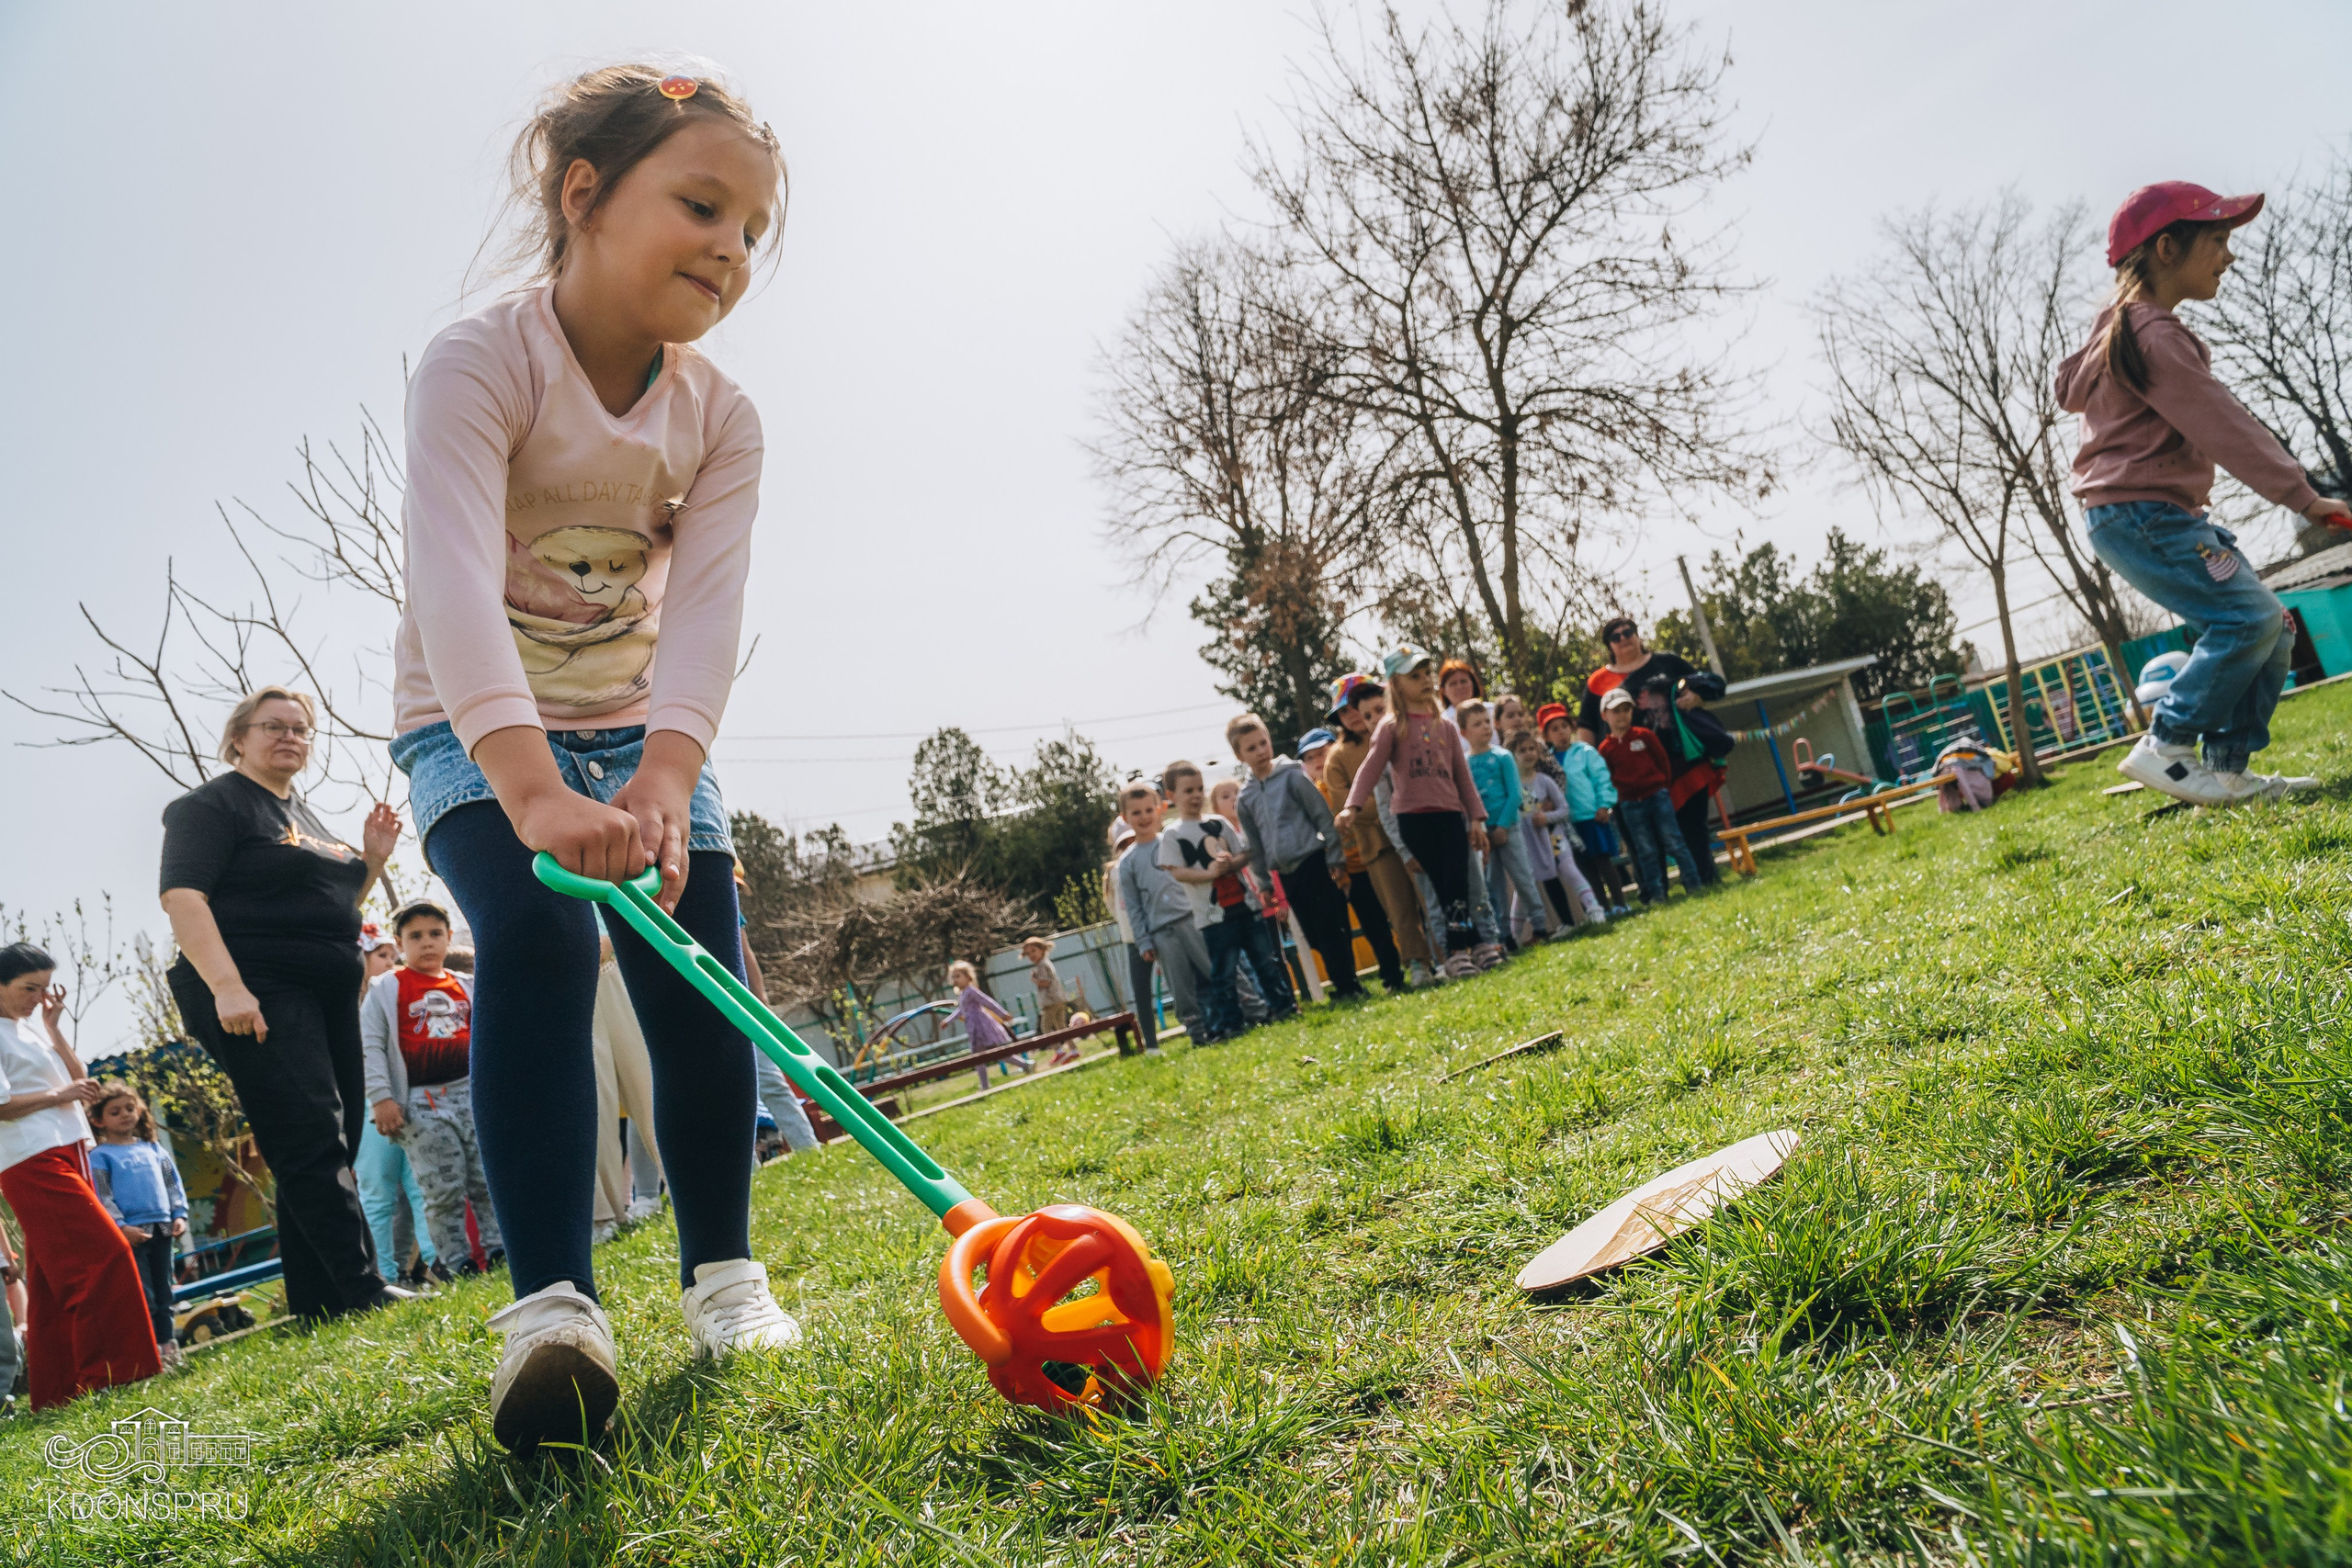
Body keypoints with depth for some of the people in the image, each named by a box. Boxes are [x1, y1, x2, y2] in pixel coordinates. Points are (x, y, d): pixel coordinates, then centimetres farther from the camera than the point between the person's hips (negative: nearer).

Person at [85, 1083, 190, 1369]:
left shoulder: (154, 1148, 14)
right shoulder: (99, 1156, 1)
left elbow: (173, 1184, 16)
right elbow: (101, 1197, -6)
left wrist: (179, 1215, 4)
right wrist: (120, 1227, -16)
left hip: (162, 1228, 5)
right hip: (131, 1233, -5)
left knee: (164, 1293, 10)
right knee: (144, 1297, -7)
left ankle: (168, 1346, 16)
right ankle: (152, 1350, -4)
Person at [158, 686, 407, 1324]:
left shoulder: (304, 814, 22)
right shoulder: (211, 805, -2)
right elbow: (182, 896, -14)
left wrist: (370, 858, 10)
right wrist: (226, 986, -26)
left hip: (327, 996, 9)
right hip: (256, 996, -9)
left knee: (330, 1153, 6)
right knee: (315, 1141, -16)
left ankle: (315, 1308, 11)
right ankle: (364, 1289, -18)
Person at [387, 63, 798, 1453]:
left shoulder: (723, 420, -7)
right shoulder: (482, 363, -20)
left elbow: (707, 610, -21)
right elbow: (454, 579, -35)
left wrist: (661, 778, -39)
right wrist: (535, 787, -51)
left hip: (642, 728, 4)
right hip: (479, 728, -3)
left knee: (702, 975, -7)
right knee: (536, 933, -28)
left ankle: (723, 1274, 10)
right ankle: (553, 1305, -26)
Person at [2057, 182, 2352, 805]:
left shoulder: (2120, 325, 15)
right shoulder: (2155, 334, -16)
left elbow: (2070, 386, 30)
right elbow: (2223, 424, -21)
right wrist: (2300, 494, -21)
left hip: (2164, 514, 11)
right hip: (2139, 515, -11)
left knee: (2272, 628, 6)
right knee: (2247, 615, -20)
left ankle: (2227, 773, 5)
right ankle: (2163, 748, -12)